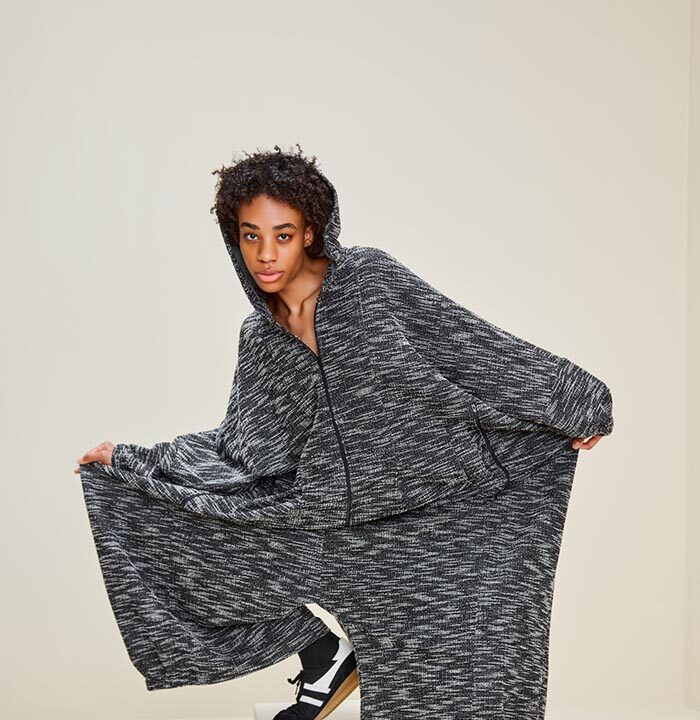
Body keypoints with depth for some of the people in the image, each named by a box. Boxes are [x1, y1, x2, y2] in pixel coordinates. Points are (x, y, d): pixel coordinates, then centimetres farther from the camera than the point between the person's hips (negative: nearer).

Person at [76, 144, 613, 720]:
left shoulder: (369, 278, -8)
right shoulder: (260, 338, 5)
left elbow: (476, 345, -7)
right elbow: (240, 454, 8)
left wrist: (574, 405, -6)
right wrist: (131, 460, 10)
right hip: (337, 516, 5)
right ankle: (328, 658, 13)